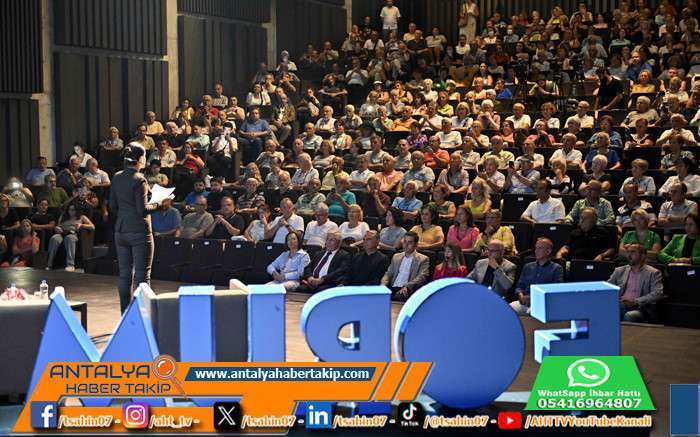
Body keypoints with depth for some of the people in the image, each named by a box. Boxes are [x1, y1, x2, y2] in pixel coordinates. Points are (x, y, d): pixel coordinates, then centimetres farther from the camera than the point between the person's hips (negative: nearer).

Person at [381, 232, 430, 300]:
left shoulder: (423, 259, 6)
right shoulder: (396, 257, 24)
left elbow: (421, 277, -8)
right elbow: (388, 274, 21)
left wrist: (407, 287, -25)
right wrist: (383, 285, -2)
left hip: (408, 290, -4)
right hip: (393, 288, 5)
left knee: (399, 297, -38)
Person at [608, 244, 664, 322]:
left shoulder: (653, 273, 8)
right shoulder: (619, 271, 21)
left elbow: (658, 294, -5)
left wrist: (635, 301, -16)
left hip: (640, 308, -3)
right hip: (620, 306, 3)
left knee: (629, 316, -37)